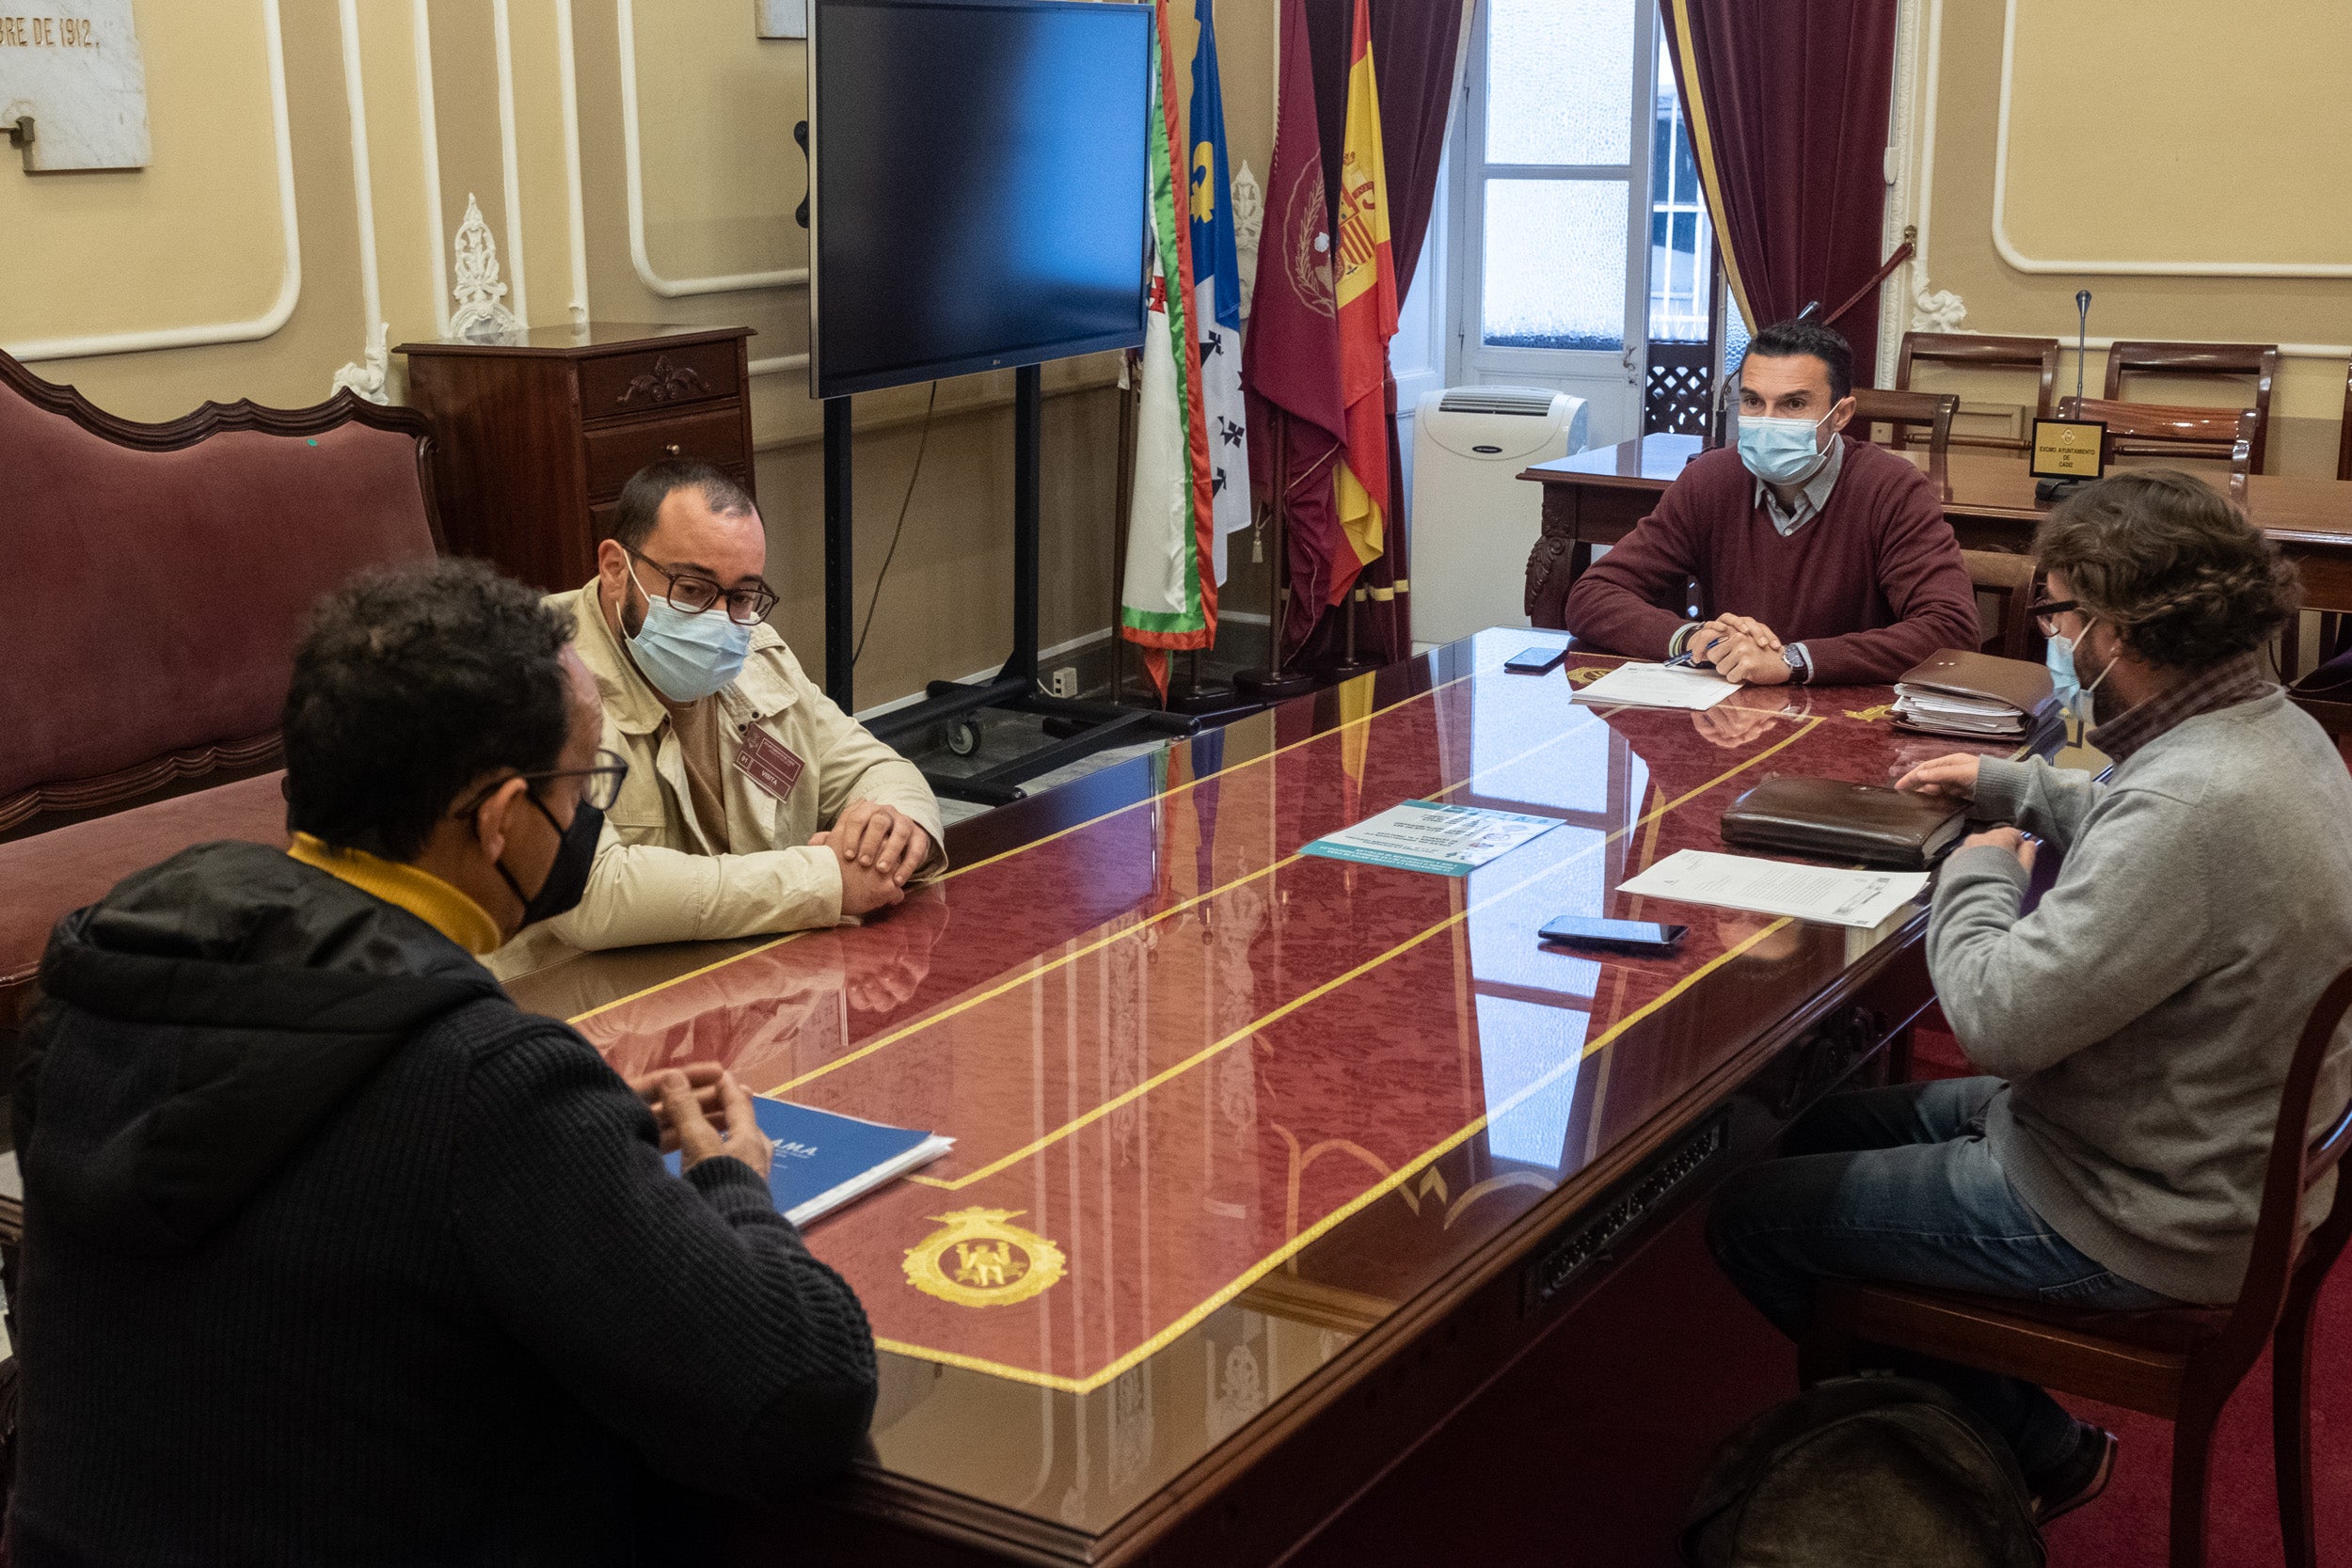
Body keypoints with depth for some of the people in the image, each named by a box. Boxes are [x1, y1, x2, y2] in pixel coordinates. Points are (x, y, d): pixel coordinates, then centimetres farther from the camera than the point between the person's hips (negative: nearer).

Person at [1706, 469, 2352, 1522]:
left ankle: (2031, 1451, 15)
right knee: (1828, 1127, 23)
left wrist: (1980, 874, -13)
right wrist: (2010, 788, 15)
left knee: (1752, 1218, 0)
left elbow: (2000, 1019, -31)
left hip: (2143, 1219, -10)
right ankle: (2022, 1439, 27)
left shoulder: (2191, 804, -34)